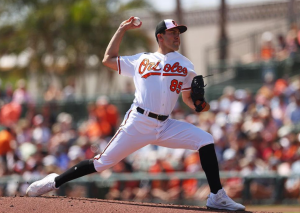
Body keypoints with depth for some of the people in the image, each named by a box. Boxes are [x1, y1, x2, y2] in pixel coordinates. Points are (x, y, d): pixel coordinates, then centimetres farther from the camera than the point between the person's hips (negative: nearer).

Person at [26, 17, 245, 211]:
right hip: (138, 123, -2)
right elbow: (108, 59, 21)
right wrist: (122, 30, 19)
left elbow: (188, 97, 14)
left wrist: (198, 106, -8)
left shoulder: (185, 65, 14)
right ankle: (55, 181, 10)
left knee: (205, 140, -17)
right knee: (102, 162, -5)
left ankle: (217, 197, -13)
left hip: (165, 127, 2)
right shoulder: (141, 60, 13)